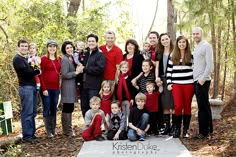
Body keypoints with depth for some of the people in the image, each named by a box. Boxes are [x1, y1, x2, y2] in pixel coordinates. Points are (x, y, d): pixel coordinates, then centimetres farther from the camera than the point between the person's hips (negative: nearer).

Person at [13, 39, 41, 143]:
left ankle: (32, 133, 18)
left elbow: (30, 71, 14)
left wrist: (35, 67, -6)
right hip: (25, 88, -8)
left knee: (33, 112, 11)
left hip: (32, 86, 9)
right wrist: (38, 71, -4)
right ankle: (26, 136, -2)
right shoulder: (17, 59, -6)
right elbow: (26, 72, -17)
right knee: (27, 113, -7)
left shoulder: (26, 59, 21)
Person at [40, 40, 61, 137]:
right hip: (46, 88, -4)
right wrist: (44, 88, -12)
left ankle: (53, 129, 19)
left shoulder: (59, 59, 9)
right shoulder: (43, 59, -4)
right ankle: (48, 131, 7)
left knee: (54, 109, 10)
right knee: (47, 109, 1)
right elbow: (41, 75, -7)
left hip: (56, 88, 4)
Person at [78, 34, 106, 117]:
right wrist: (80, 67, 6)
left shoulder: (100, 54, -4)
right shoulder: (85, 54, 18)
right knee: (84, 107, 12)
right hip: (84, 84, 7)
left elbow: (100, 69, -17)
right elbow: (81, 65, 30)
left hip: (94, 86, -7)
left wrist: (85, 69, -14)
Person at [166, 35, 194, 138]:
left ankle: (185, 130, 14)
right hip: (176, 84, 0)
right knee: (178, 106, -8)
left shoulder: (191, 55, 5)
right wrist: (169, 83, 2)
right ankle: (177, 129, 6)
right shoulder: (172, 56, 9)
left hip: (188, 84, 0)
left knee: (187, 106, 5)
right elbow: (169, 71, 10)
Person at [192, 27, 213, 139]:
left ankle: (204, 131, 1)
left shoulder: (206, 46, -7)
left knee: (203, 106, -6)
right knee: (204, 105, 13)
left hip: (202, 81, -8)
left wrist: (203, 78, -18)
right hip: (196, 81, 8)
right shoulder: (196, 48, 18)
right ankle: (209, 129, 21)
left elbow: (209, 64, -14)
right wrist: (196, 79, 12)